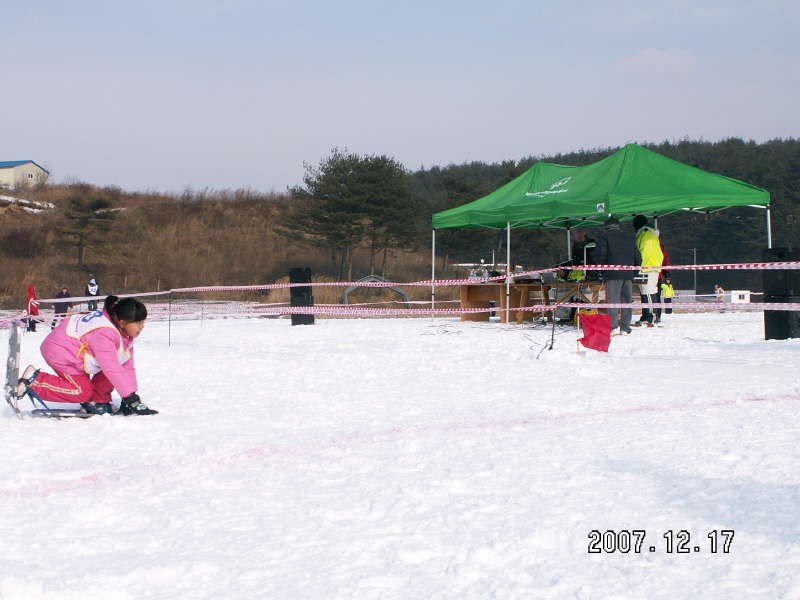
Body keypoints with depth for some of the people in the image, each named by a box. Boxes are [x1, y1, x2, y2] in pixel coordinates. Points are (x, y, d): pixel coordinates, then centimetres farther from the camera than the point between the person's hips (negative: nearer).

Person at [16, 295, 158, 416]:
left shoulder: (125, 333, -5)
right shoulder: (104, 334, -36)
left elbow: (127, 364, -3)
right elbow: (112, 369, -41)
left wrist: (130, 395, -9)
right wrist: (132, 398, -41)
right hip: (59, 350, -10)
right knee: (82, 392, -16)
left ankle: (96, 401, 5)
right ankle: (34, 381, -7)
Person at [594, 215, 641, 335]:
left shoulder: (604, 237, 5)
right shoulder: (629, 238, 21)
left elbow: (600, 256, -5)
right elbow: (638, 258, 18)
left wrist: (602, 271, 7)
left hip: (613, 274, -4)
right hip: (628, 274, 4)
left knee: (613, 300, -7)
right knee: (627, 301, 7)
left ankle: (614, 326, -18)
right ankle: (625, 327, 4)